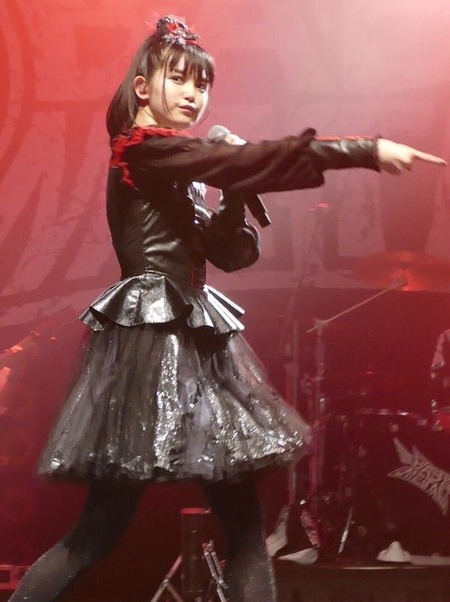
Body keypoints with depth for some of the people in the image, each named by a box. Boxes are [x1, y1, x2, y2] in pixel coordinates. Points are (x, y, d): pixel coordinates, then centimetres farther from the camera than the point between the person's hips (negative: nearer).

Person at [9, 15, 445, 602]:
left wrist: (232, 194, -1)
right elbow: (252, 160, -21)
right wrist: (368, 151, -23)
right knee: (103, 527, -5)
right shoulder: (144, 149, -9)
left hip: (191, 339, 9)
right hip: (151, 339, -9)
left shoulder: (181, 174, 19)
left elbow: (231, 253, 16)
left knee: (244, 516, 7)